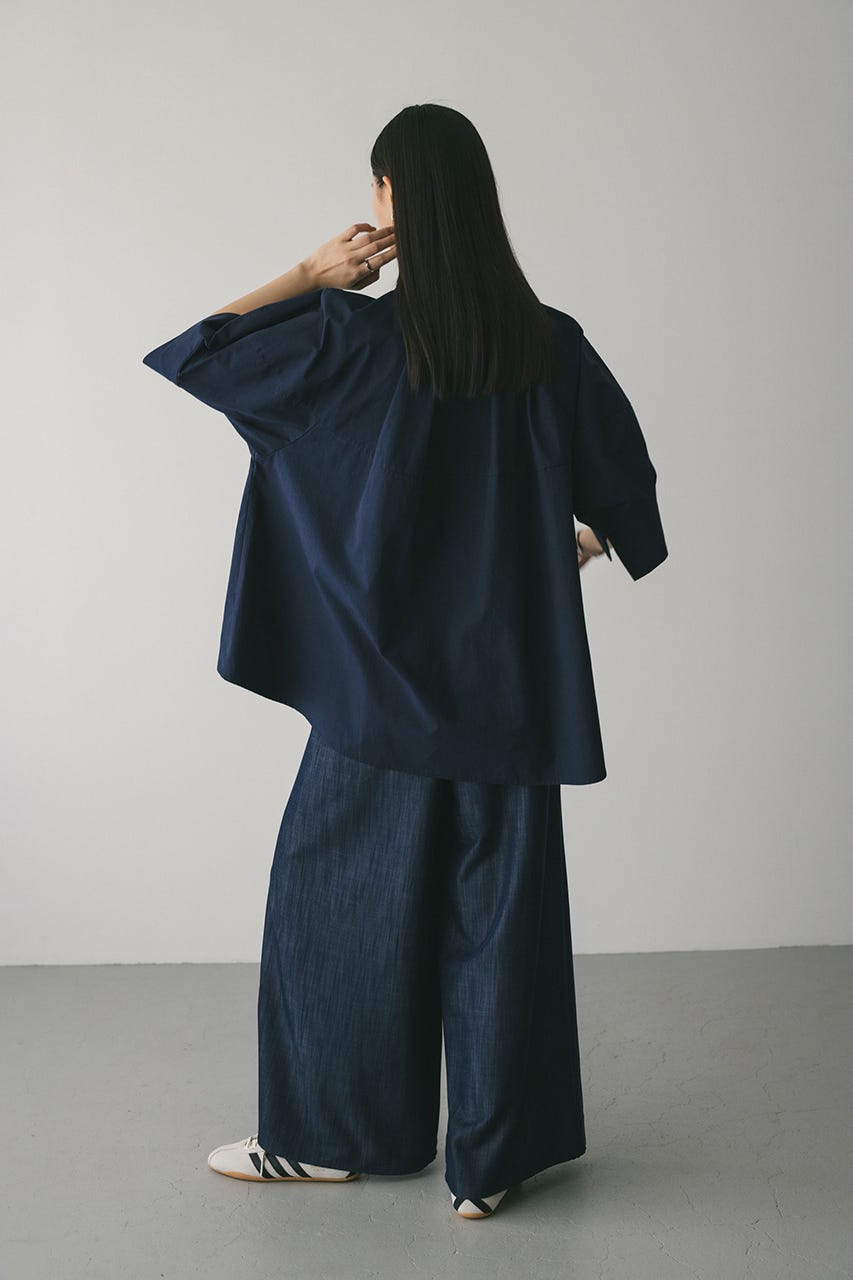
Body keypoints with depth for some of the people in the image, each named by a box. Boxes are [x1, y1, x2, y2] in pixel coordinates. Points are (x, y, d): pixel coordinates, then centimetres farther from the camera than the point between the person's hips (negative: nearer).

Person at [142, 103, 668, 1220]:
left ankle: (331, 1134, 27)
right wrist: (587, 540, 28)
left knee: (344, 896, 13)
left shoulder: (352, 338, -12)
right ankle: (491, 1159, 21)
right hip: (508, 682, 3)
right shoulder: (552, 343, -3)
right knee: (498, 906, 11)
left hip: (381, 680, -2)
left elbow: (190, 352, -2)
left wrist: (309, 276, 0)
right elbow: (625, 482, 8)